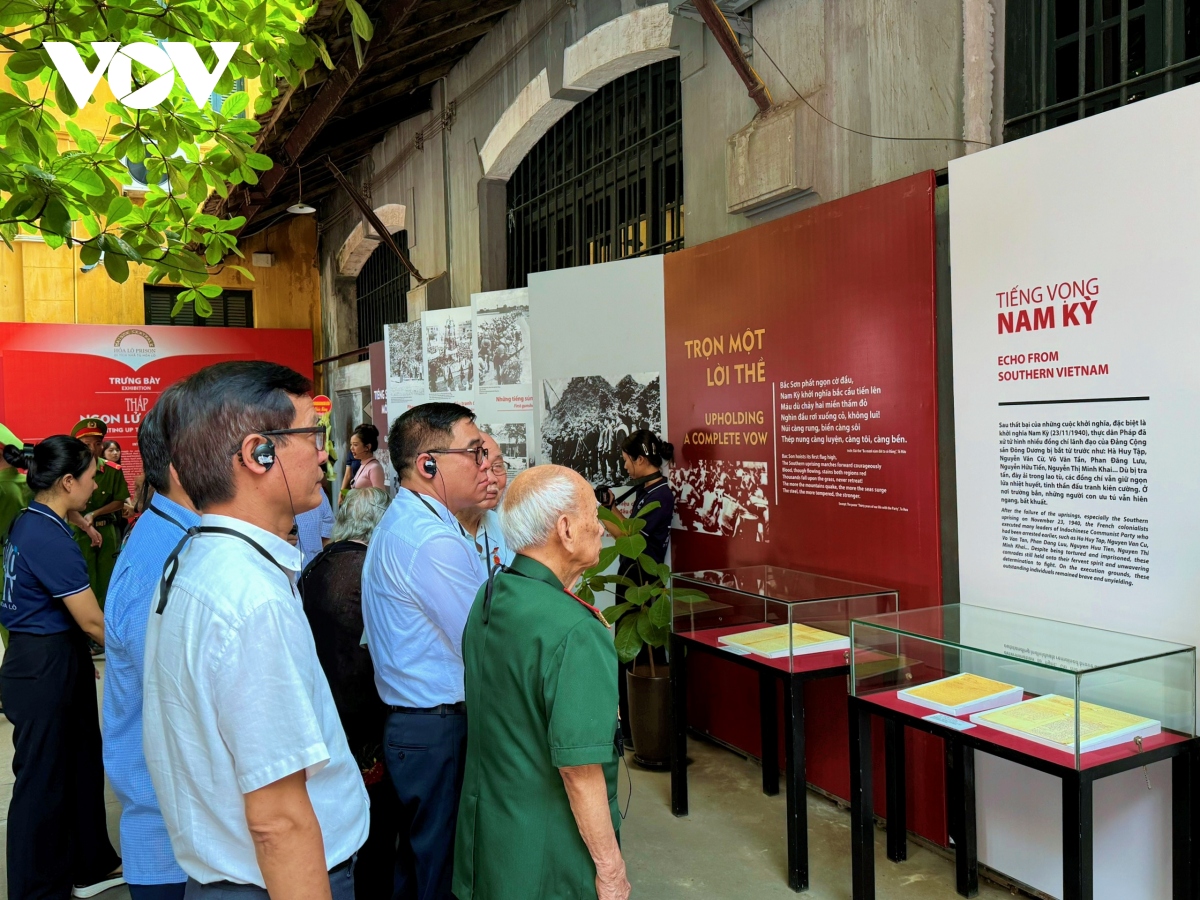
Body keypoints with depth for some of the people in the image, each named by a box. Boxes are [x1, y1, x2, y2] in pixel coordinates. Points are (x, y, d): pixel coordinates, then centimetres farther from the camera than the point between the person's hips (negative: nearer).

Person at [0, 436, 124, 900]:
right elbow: (93, 622, -21)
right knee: (43, 779, 6)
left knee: (81, 762, 18)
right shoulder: (51, 538, -24)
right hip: (45, 669, -9)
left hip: (54, 661, 9)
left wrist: (76, 657, 21)